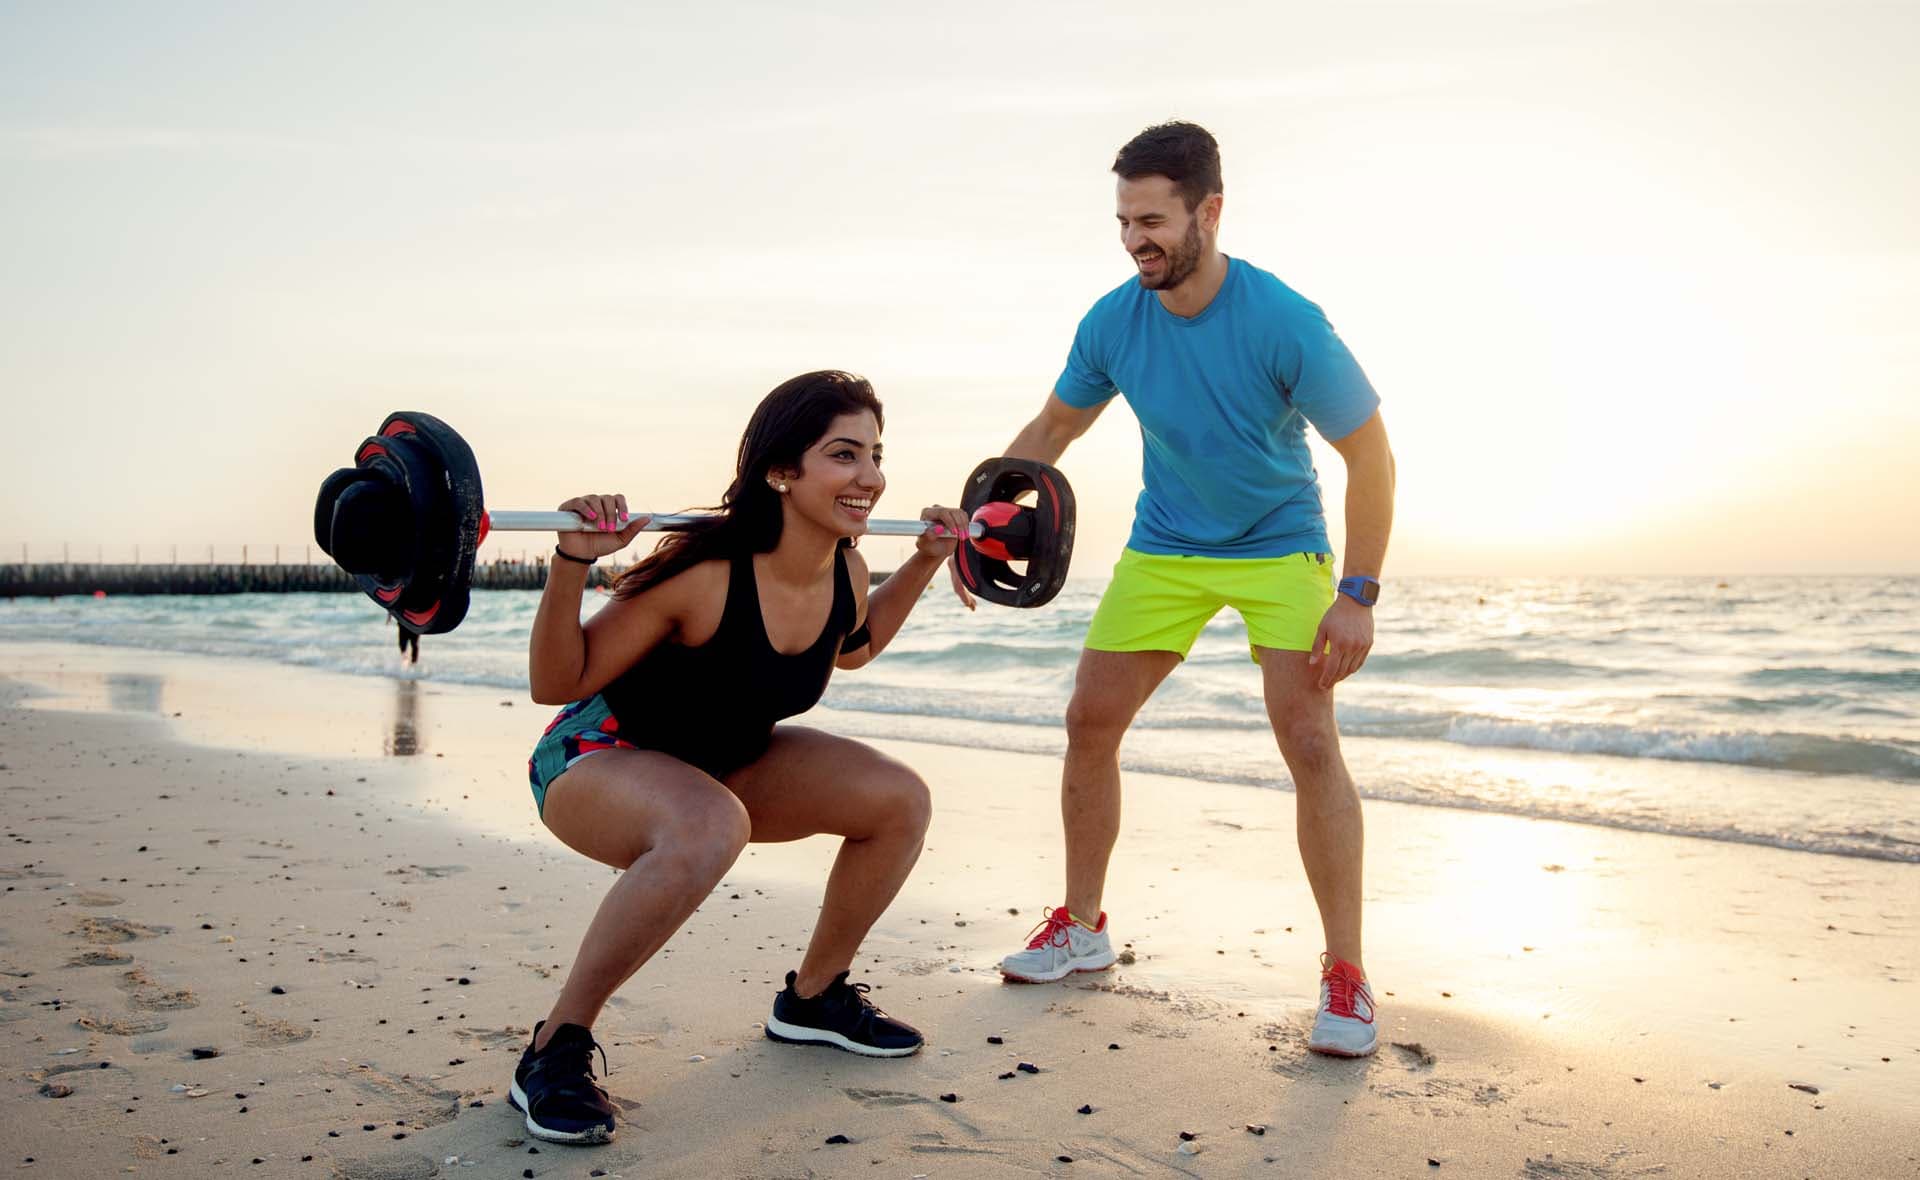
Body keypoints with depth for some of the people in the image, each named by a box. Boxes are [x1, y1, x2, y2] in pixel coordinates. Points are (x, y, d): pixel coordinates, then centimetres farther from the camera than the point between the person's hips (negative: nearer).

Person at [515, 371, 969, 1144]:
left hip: (724, 760, 7)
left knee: (899, 802, -4)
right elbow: (556, 685, -24)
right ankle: (555, 1050, -22)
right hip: (600, 757, -7)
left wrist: (926, 561, 8)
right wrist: (571, 566, -38)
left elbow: (850, 649, 15)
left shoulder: (845, 573, -11)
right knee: (710, 826, -40)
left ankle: (814, 997, 18)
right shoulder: (703, 574, -32)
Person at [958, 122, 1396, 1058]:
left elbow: (1369, 456, -16)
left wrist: (1357, 596, -21)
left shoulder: (1285, 324, -24)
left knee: (1309, 742, -16)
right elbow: (1051, 429, 5)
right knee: (1090, 721, 0)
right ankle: (1083, 927, 18)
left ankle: (1345, 973, -2)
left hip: (1280, 548, -4)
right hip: (1163, 549, 4)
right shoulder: (1113, 323, -12)